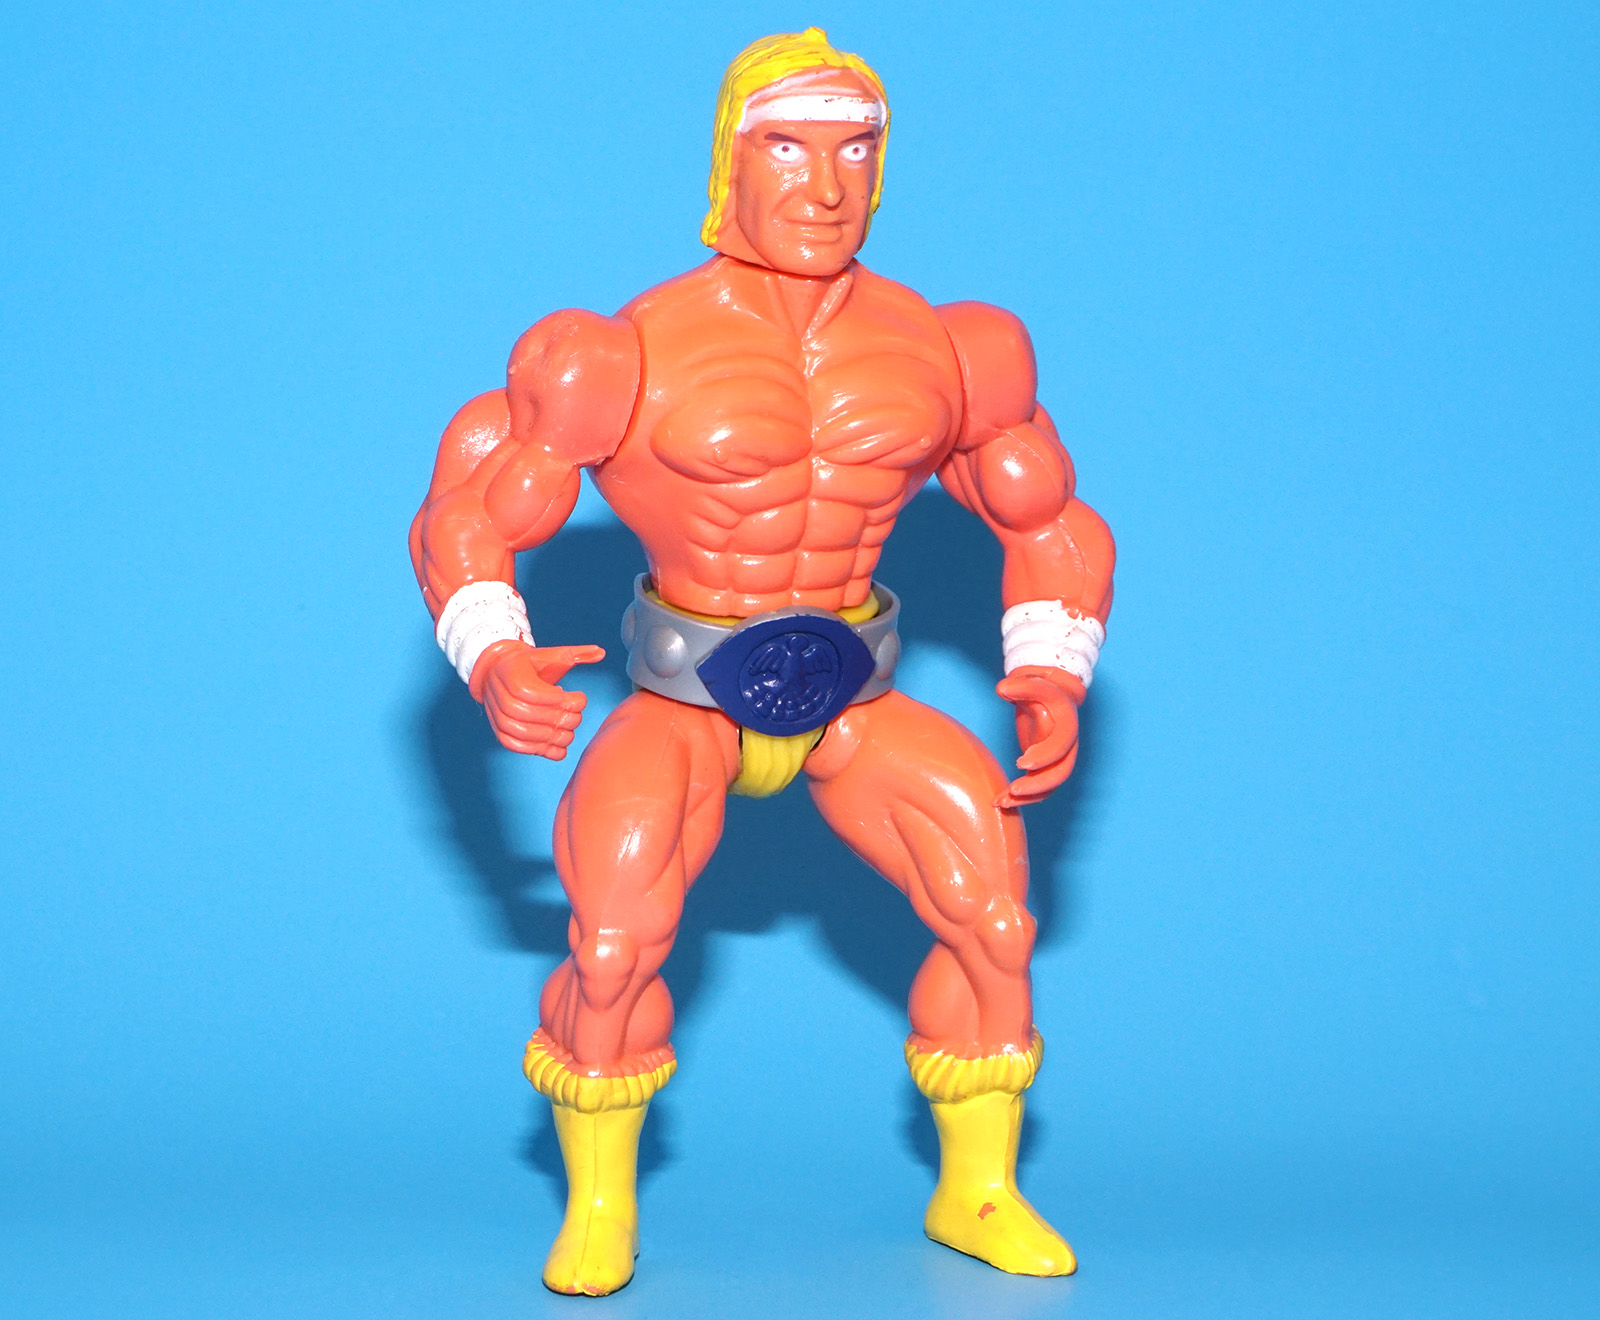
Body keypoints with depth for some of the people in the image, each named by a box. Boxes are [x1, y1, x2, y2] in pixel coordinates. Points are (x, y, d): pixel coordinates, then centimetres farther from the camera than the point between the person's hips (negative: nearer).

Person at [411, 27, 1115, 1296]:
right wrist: (494, 665, -27)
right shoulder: (634, 357, -17)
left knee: (993, 916, -12)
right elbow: (469, 518, -10)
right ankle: (598, 1213, -1)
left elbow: (1048, 524, 9)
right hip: (685, 702, -3)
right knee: (614, 945, -23)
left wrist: (1058, 682, -5)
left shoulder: (936, 353, -5)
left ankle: (977, 1193, 8)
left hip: (852, 696, 3)